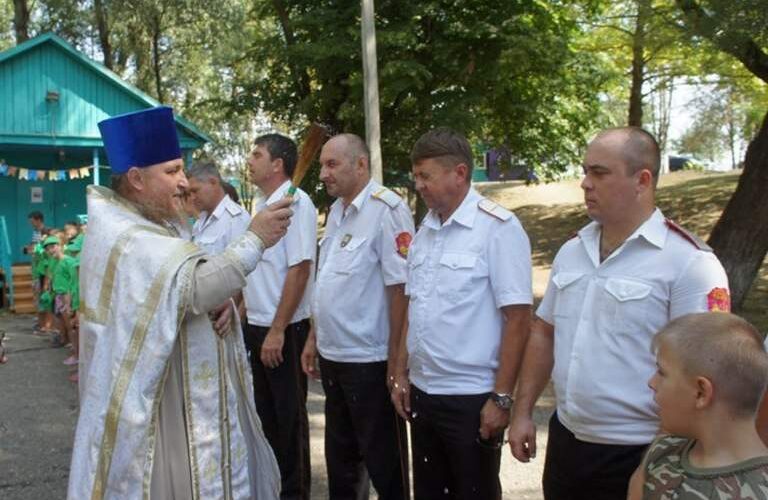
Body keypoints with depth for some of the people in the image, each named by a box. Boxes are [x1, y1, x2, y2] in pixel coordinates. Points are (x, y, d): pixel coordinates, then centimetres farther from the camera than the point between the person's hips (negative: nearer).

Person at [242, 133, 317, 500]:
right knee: (266, 411, 18)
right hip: (257, 326, 8)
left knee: (289, 415, 5)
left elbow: (300, 270, -21)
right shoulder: (262, 205, 11)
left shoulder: (296, 203, -15)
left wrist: (278, 330, -21)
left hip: (284, 330, -8)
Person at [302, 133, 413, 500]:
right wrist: (314, 338, 16)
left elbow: (400, 287, -19)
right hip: (332, 354, 8)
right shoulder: (337, 209, 9)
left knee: (383, 460, 8)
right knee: (339, 453, 22)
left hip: (369, 359, -8)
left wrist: (396, 361, -18)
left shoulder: (387, 210, -17)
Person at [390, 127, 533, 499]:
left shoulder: (498, 228, -13)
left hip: (472, 398, -6)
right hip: (422, 392, 6)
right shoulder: (425, 229, 7)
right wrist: (401, 374, 12)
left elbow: (517, 318, -15)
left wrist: (501, 398, -15)